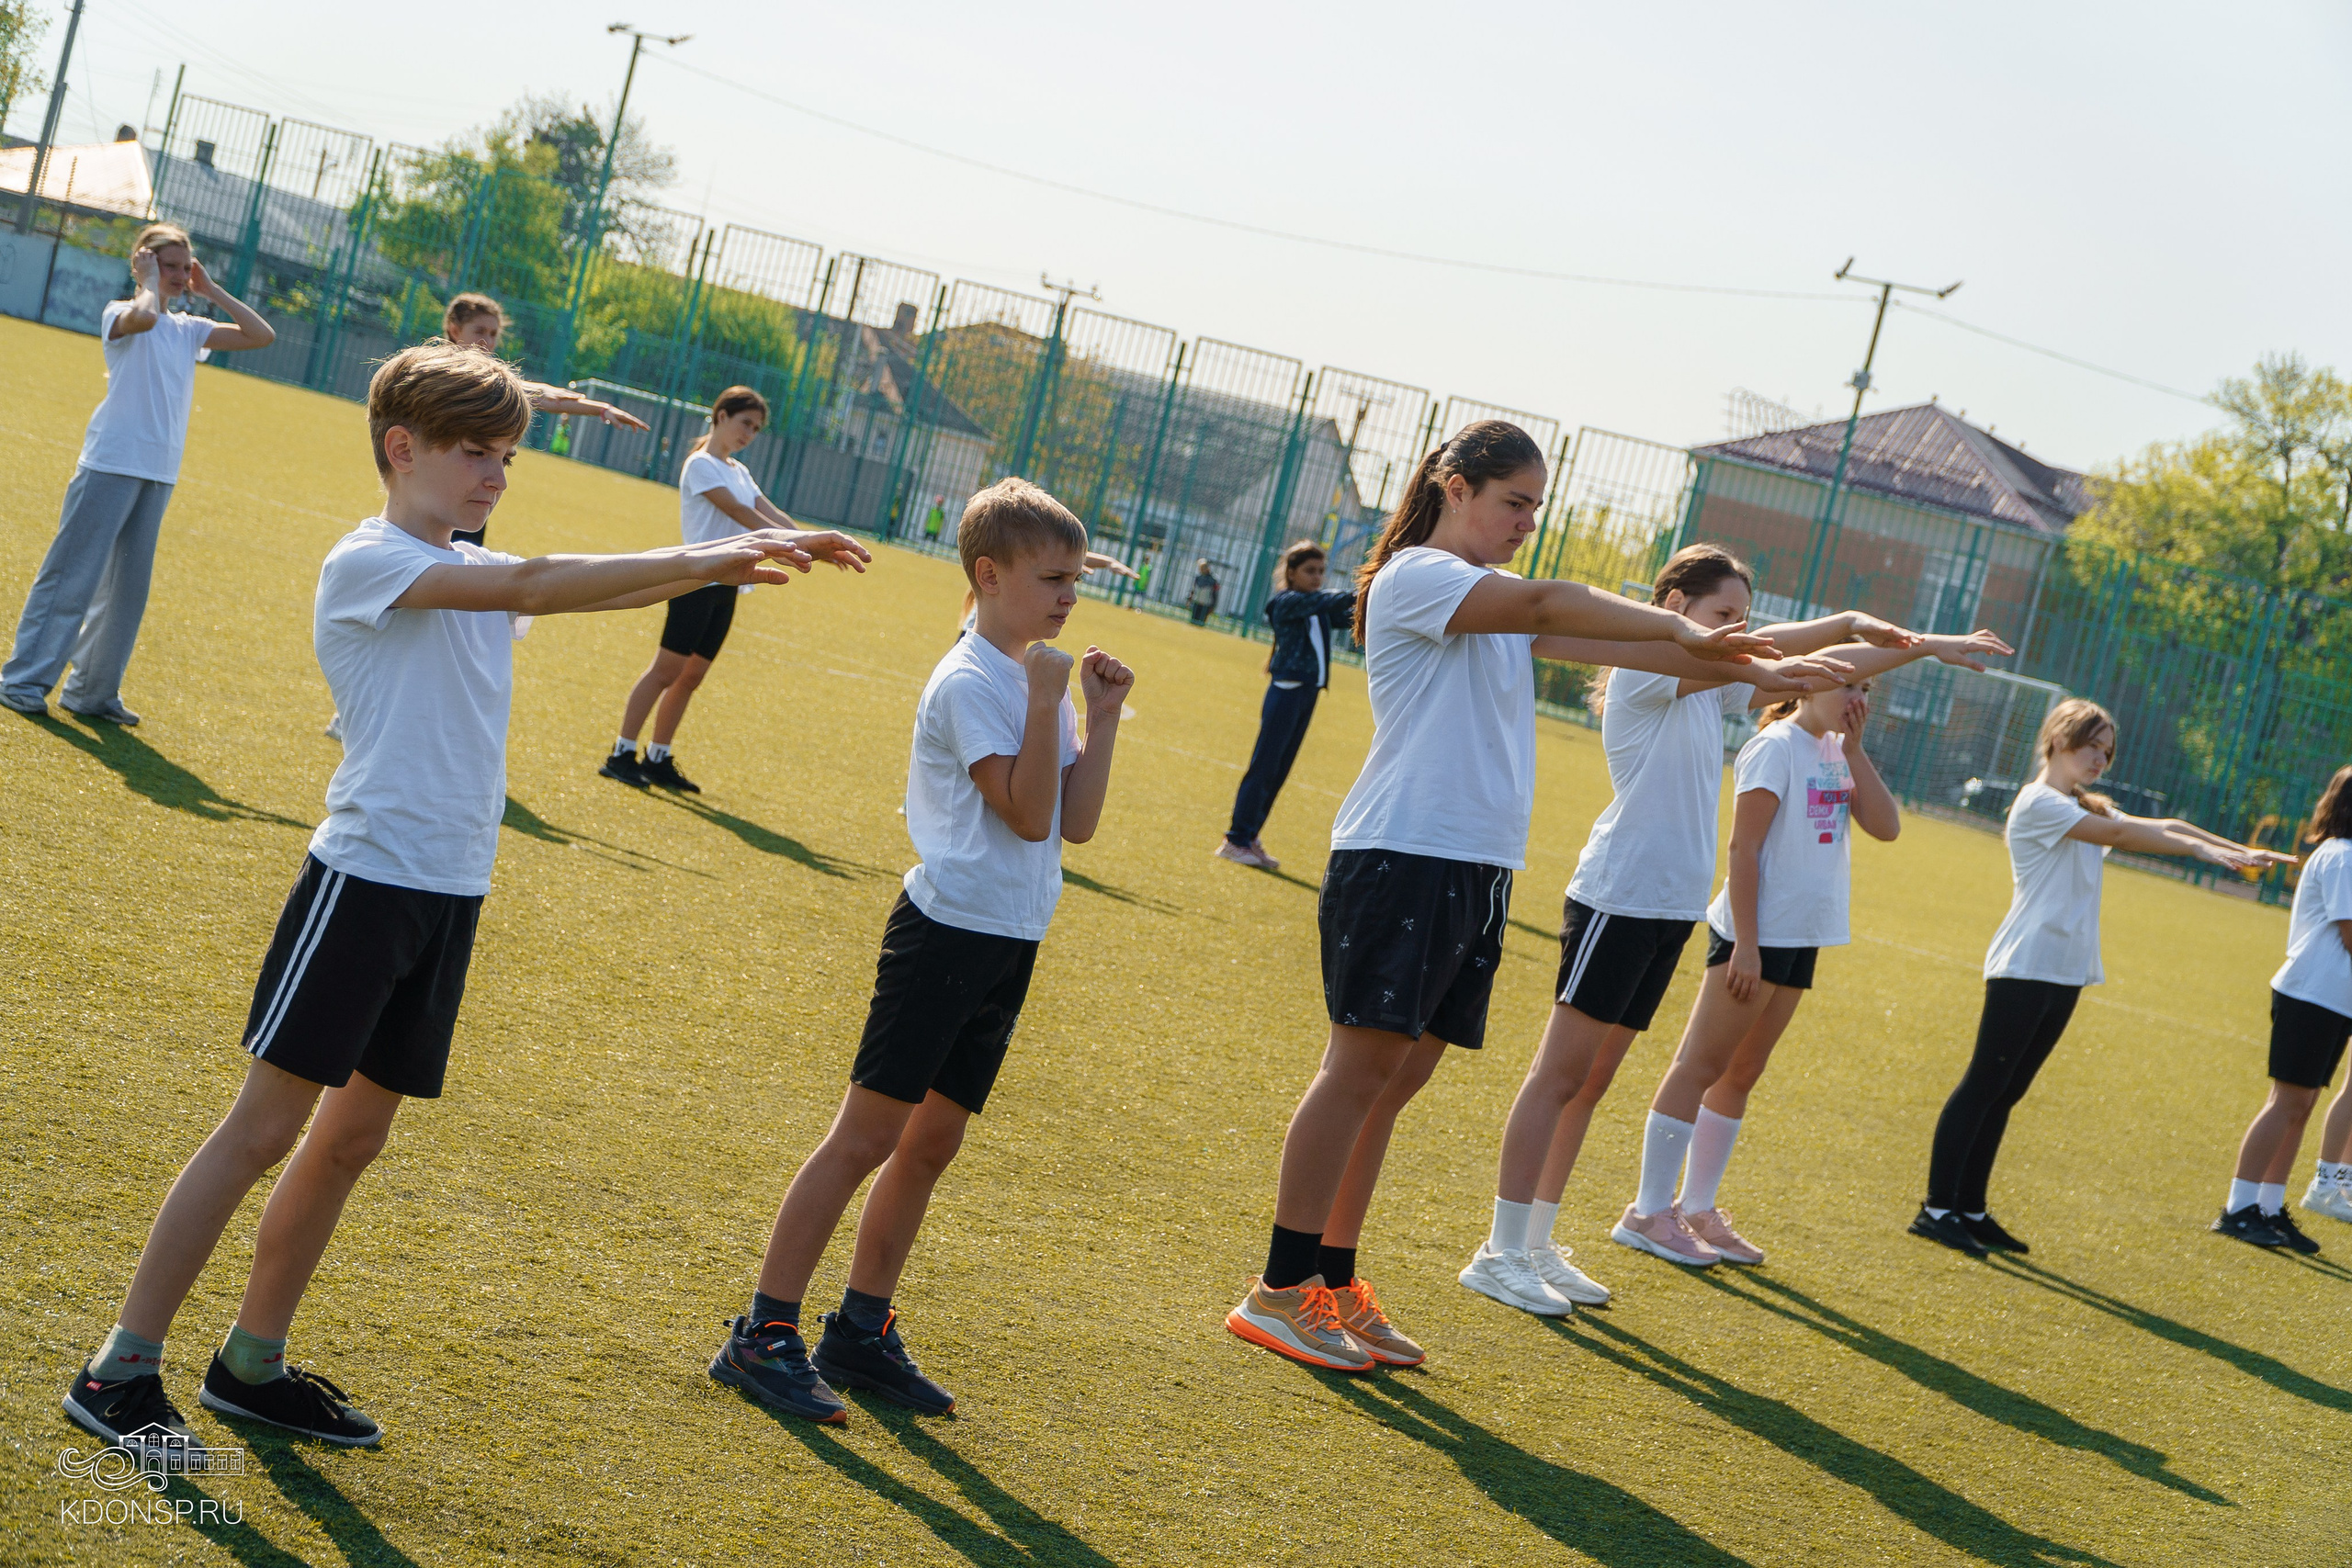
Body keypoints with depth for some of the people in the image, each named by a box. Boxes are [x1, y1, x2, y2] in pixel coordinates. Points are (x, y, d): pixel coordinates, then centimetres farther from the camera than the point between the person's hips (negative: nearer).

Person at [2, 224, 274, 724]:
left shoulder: (189, 329, 13)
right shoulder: (119, 314, -4)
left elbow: (262, 335, 9)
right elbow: (142, 317, -30)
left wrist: (211, 290, 6)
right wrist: (149, 284, -10)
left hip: (159, 475, 6)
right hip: (111, 464, -6)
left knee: (128, 587, 9)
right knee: (72, 575, -4)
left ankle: (92, 690, 17)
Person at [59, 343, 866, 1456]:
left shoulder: (475, 575, 15)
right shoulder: (366, 562, -11)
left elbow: (619, 591, 9)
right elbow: (530, 588, -24)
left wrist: (730, 562, -9)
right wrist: (698, 560, -26)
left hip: (450, 897, 8)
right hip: (364, 877, -8)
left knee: (354, 1137, 12)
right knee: (265, 1127, -5)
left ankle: (252, 1364, 23)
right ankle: (121, 1368, 2)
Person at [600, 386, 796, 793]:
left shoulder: (739, 471, 20)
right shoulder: (701, 464, -6)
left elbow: (771, 514, 12)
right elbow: (736, 510, -17)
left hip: (726, 586, 8)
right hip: (699, 580, -8)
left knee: (691, 677, 9)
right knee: (666, 670, -9)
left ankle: (657, 759, 14)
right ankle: (621, 755, -5)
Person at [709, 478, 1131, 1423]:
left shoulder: (1037, 679, 13)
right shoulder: (969, 682, -13)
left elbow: (1076, 822, 9)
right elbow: (1028, 813, -20)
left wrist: (1102, 719, 5)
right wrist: (1046, 700, -19)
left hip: (1008, 948, 9)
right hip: (947, 930, -9)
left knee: (933, 1139, 12)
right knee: (867, 1133, -8)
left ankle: (862, 1331, 21)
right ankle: (764, 1336, -5)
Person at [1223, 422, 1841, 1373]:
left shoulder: (1495, 600, 22)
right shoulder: (1413, 575, -6)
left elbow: (1605, 642, 14)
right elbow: (1548, 605, -19)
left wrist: (1746, 671, 5)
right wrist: (1682, 629, -14)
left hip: (1478, 870, 9)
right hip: (1399, 857, -9)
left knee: (1395, 1079, 8)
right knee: (1364, 1064, -9)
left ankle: (1334, 1284, 13)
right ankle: (1280, 1291, -5)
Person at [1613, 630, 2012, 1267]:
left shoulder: (1835, 753, 11)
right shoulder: (1776, 747, -13)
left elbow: (1886, 827, 3)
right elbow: (1743, 848, -16)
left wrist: (1854, 748, -3)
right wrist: (1745, 945, -19)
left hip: (1800, 939, 8)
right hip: (1756, 933, -8)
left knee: (1740, 1074, 12)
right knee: (1701, 1067, -5)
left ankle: (1697, 1208, 20)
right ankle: (1647, 1212, -2)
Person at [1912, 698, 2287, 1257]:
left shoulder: (2089, 808, 21)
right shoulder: (2038, 802, -8)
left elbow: (2162, 827, 14)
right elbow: (2122, 833, -15)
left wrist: (2242, 852, 4)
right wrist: (2203, 848, -16)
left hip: (2065, 975, 9)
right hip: (2024, 968, -9)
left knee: (2005, 1093, 9)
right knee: (1983, 1086, -8)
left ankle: (1970, 1210, 12)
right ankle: (1936, 1209, -7)